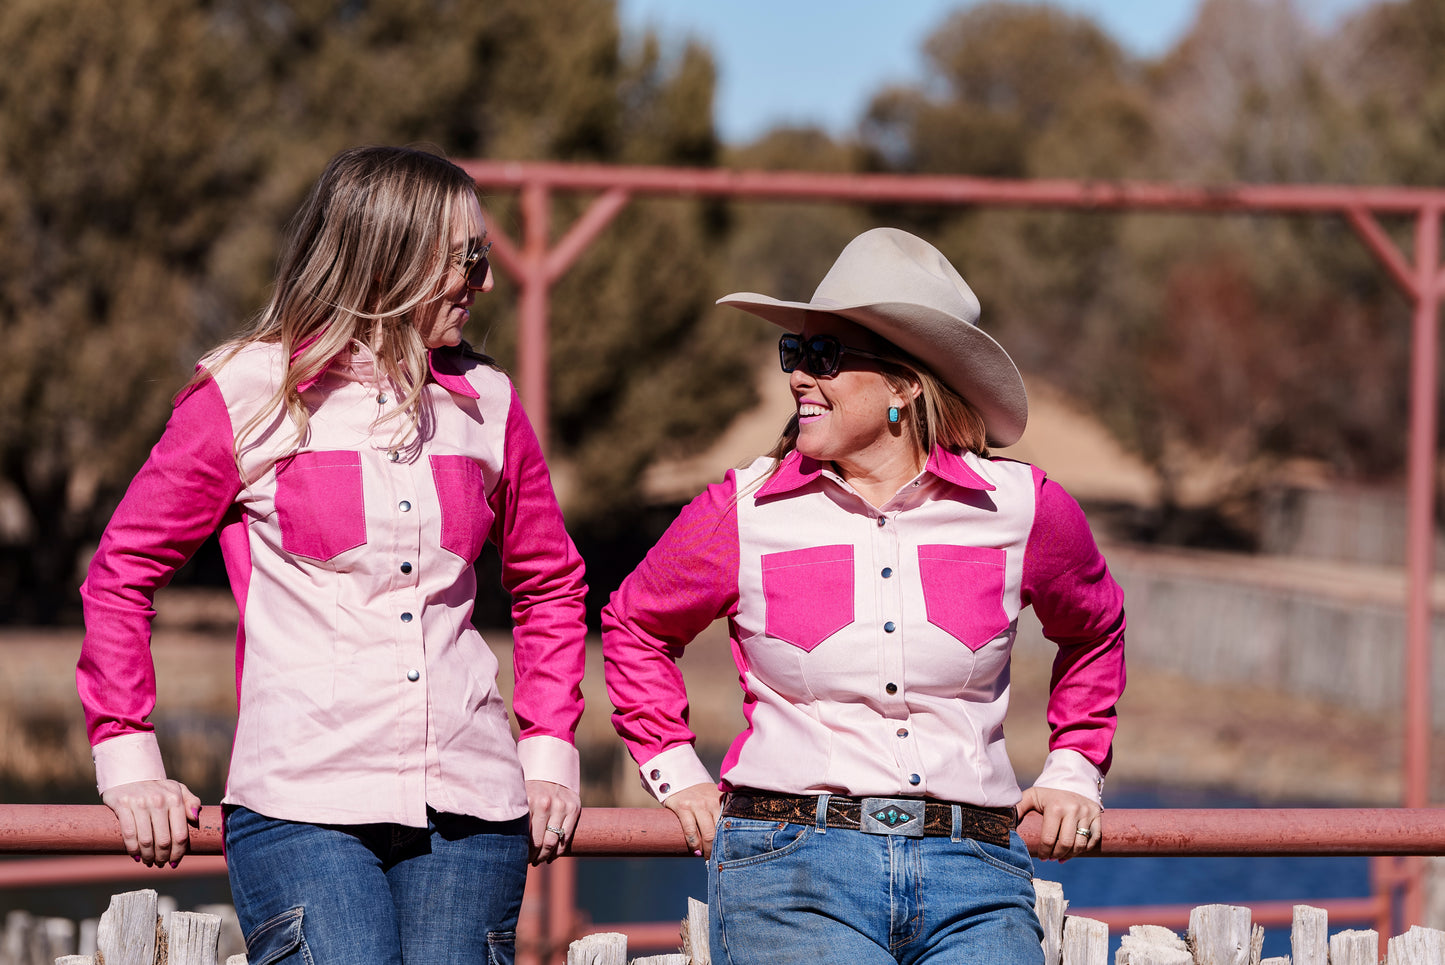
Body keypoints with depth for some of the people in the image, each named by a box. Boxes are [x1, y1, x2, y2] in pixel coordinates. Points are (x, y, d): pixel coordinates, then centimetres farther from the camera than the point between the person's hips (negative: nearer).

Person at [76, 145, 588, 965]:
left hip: (468, 805, 4)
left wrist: (550, 748, 16)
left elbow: (550, 585, 26)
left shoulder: (484, 402, 13)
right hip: (304, 804, -4)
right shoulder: (251, 396, 2)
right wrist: (129, 760, 4)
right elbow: (122, 573, 8)